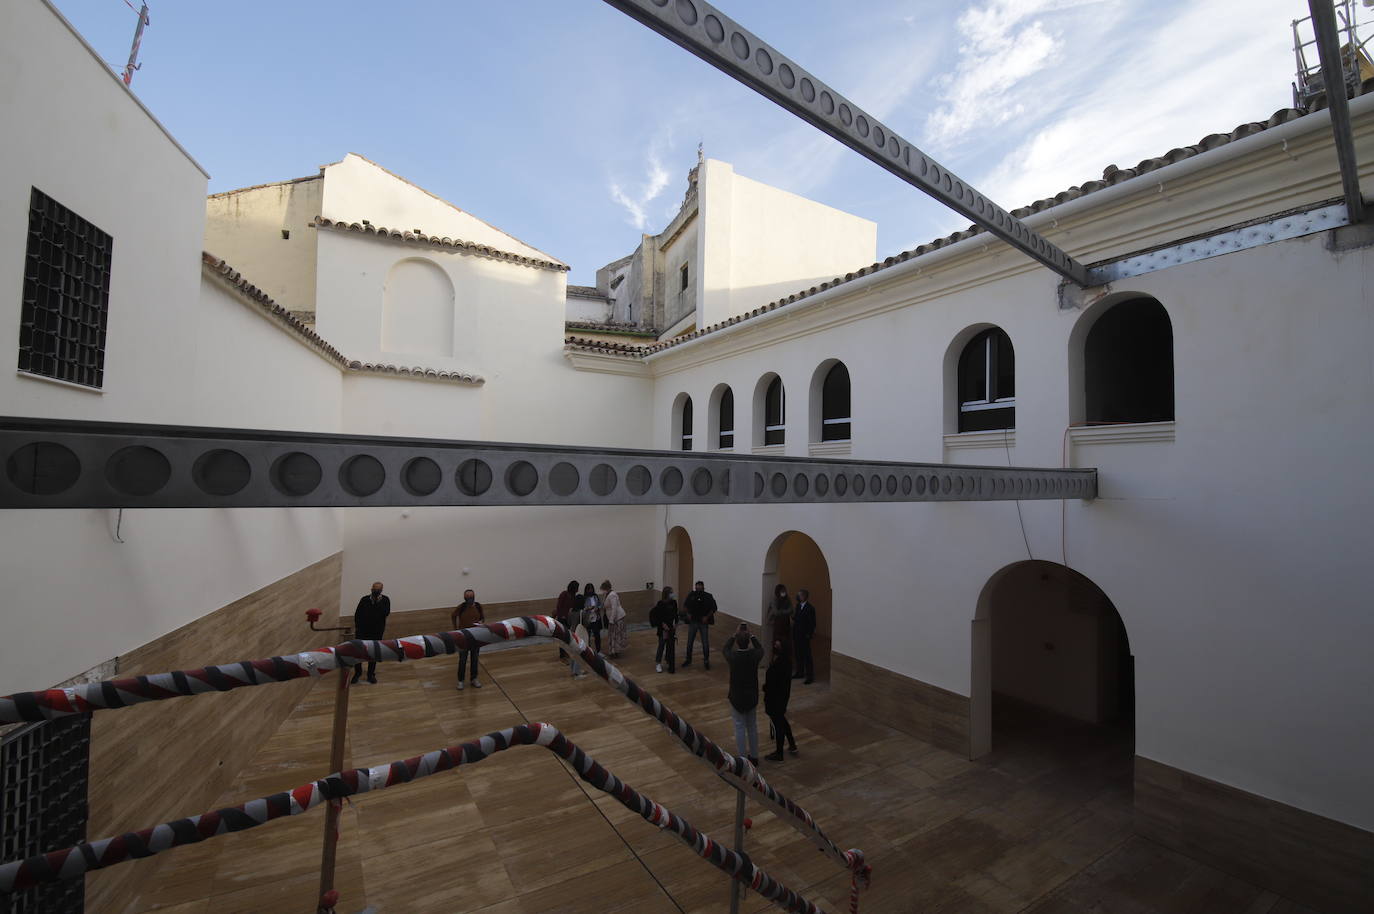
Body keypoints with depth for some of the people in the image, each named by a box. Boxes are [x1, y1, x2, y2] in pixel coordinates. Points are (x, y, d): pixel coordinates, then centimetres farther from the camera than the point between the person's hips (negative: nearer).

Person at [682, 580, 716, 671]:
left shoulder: (708, 597, -15)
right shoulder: (691, 595, -10)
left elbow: (713, 608, -4)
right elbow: (685, 605, 7)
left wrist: (707, 617, -12)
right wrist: (688, 614, -5)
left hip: (703, 622, -2)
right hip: (693, 622, 2)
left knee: (705, 643, 4)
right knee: (689, 642, 12)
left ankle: (706, 661, 23)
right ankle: (688, 660, 30)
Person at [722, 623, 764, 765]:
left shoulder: (733, 657, -21)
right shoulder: (754, 656, -17)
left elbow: (724, 649, 3)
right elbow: (760, 648, 8)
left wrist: (735, 635, 5)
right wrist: (751, 635, 10)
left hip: (737, 698, -2)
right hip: (752, 697, 2)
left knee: (740, 727, 11)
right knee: (752, 726, 18)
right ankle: (754, 757, 30)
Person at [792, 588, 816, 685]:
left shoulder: (810, 608, -15)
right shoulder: (798, 606, 6)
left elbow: (812, 623, -13)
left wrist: (809, 634, -14)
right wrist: (793, 616, -7)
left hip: (804, 636, -7)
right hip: (796, 635, 7)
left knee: (807, 656, 0)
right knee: (799, 655, 17)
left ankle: (810, 677, 8)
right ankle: (800, 673, 30)